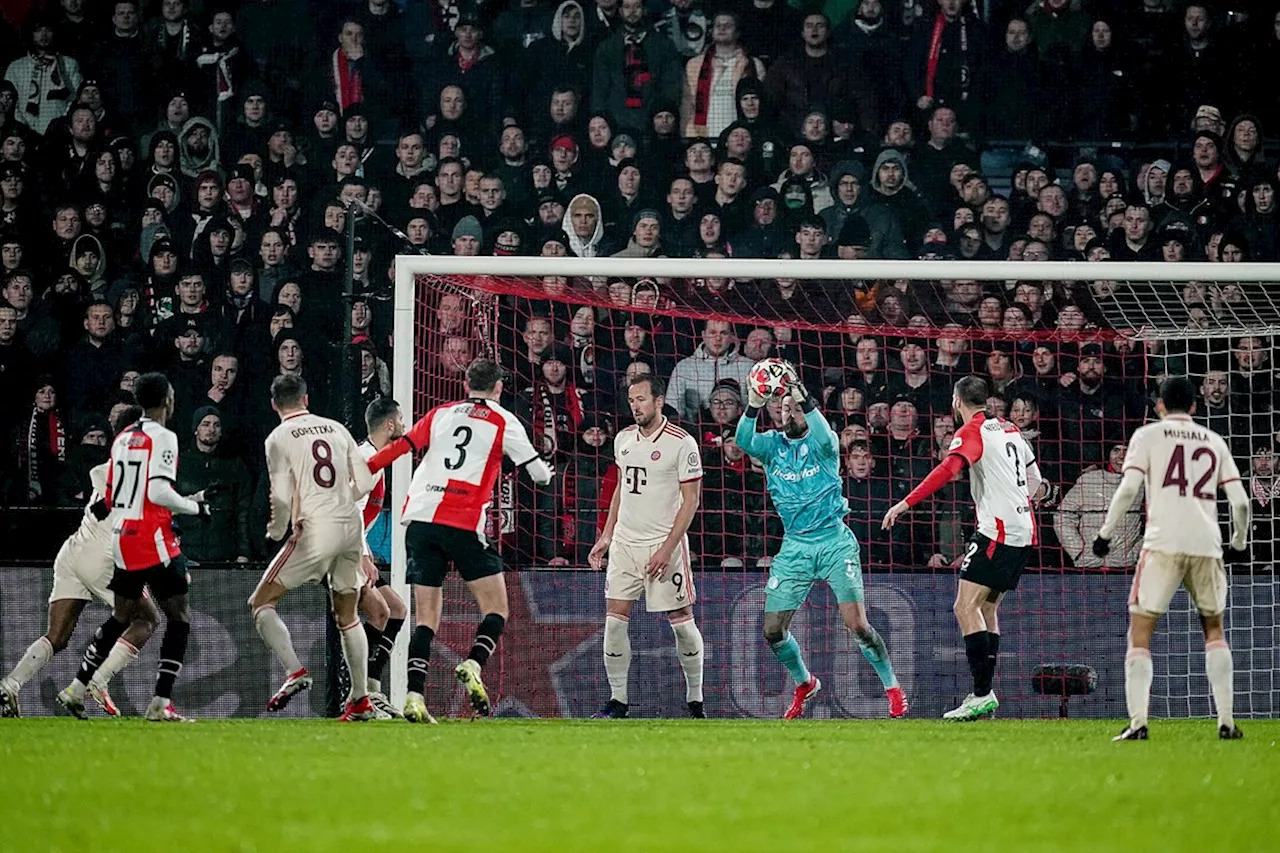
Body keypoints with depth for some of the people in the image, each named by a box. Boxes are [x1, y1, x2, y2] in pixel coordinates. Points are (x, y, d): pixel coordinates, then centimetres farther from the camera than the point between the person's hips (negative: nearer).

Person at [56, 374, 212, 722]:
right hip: (152, 539, -8)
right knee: (180, 616, -1)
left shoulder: (123, 439, 14)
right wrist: (195, 507, -5)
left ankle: (76, 690, 20)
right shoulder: (162, 438, -10)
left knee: (122, 616, 20)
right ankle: (161, 704, -9)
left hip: (121, 537, 8)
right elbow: (159, 493, -20)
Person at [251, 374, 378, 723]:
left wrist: (276, 531, 9)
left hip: (314, 531, -6)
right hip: (351, 528, 6)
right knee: (347, 616, 19)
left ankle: (295, 671, -19)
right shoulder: (336, 428, 12)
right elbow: (365, 482, 11)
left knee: (261, 603, 2)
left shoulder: (279, 438, -2)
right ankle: (361, 701, 19)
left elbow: (282, 497, -9)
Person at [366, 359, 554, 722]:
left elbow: (400, 447, 9)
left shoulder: (440, 414, 16)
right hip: (464, 524, -4)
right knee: (496, 608, 6)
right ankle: (474, 665, -21)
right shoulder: (503, 422, 7)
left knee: (426, 615, 6)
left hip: (420, 518, 4)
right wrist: (546, 473, 31)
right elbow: (539, 472, 9)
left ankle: (414, 695, -7)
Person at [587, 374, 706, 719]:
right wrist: (606, 537, 15)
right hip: (624, 544, 5)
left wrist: (667, 548, -16)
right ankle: (617, 700, 5)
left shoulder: (682, 443, -10)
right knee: (614, 620, -3)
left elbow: (690, 500, -10)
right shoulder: (623, 439, 9)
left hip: (665, 544, -5)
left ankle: (695, 700, 11)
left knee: (681, 621, -1)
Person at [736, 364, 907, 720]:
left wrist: (802, 397, -42)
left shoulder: (823, 444, -3)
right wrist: (754, 406, -35)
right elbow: (744, 441, -17)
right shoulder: (772, 444, 4)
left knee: (857, 625, -13)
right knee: (773, 631, 0)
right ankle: (804, 684, 26)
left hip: (834, 542, -3)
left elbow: (824, 436, -28)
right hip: (794, 547, 3)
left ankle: (892, 687, 5)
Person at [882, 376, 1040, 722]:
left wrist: (905, 504, -27)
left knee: (966, 607, -12)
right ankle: (985, 696, 11)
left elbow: (949, 469, -24)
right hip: (1023, 529, 9)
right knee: (987, 608, 14)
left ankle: (982, 694, -21)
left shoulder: (972, 432, -7)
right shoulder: (1010, 429, 17)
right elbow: (1034, 478, 26)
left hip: (998, 530, -9)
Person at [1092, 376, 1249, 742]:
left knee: (1140, 633, 2)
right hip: (1207, 544, 3)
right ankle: (1226, 721, 11)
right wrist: (1239, 541, 28)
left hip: (1163, 543, -3)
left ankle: (1138, 721, -13)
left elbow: (1128, 489, -5)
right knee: (1213, 629, 20)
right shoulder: (1214, 441, 17)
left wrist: (1105, 532, 6)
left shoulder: (1148, 435, 8)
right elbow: (1240, 502, 11)